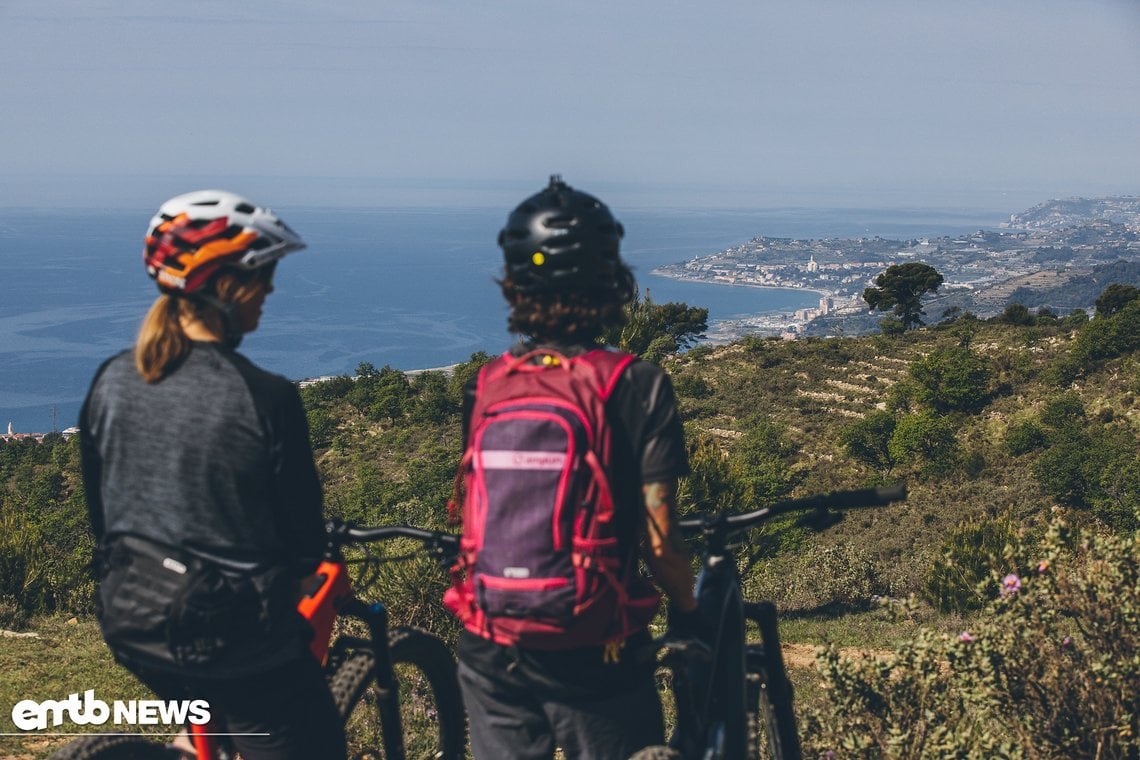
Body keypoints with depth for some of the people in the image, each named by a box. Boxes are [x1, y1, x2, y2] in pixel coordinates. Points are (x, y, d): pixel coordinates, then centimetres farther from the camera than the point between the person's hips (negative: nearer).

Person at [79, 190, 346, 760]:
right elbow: (303, 539, -10)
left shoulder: (112, 380, -3)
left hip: (130, 625, 7)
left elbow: (99, 508, 8)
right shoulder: (264, 397, -20)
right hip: (232, 629, -6)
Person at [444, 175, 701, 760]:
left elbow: (476, 515, 7)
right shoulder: (637, 386, -12)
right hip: (591, 656, -3)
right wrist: (689, 612, 6)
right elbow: (659, 542, -12)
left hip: (489, 651, 4)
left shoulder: (485, 387, 0)